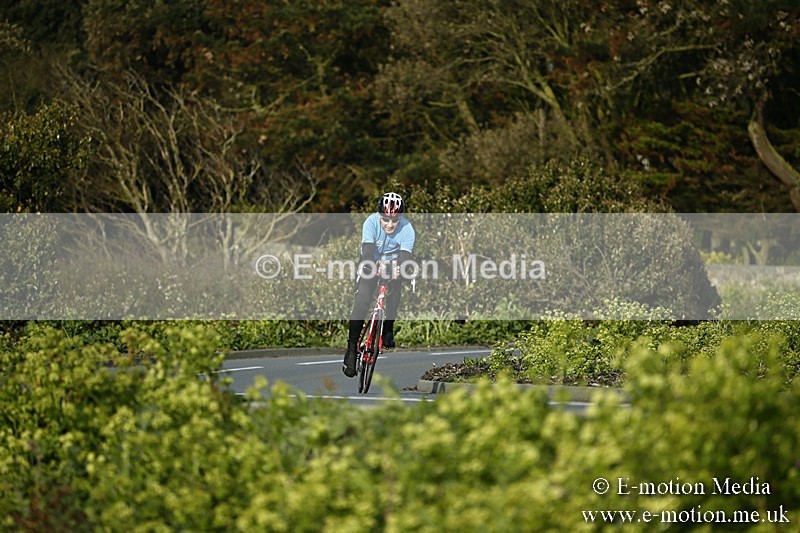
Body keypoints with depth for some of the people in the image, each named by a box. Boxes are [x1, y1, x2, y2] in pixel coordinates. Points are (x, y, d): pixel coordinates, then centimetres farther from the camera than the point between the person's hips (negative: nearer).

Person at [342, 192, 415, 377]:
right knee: (361, 301, -19)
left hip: (393, 265, 1)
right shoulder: (371, 223, -28)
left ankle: (388, 329, -11)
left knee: (395, 288, -30)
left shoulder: (407, 229, -25)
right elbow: (368, 251, -37)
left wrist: (399, 269, -56)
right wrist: (376, 266, -58)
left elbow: (405, 256, -33)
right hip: (371, 264, -1)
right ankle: (352, 347, -13)